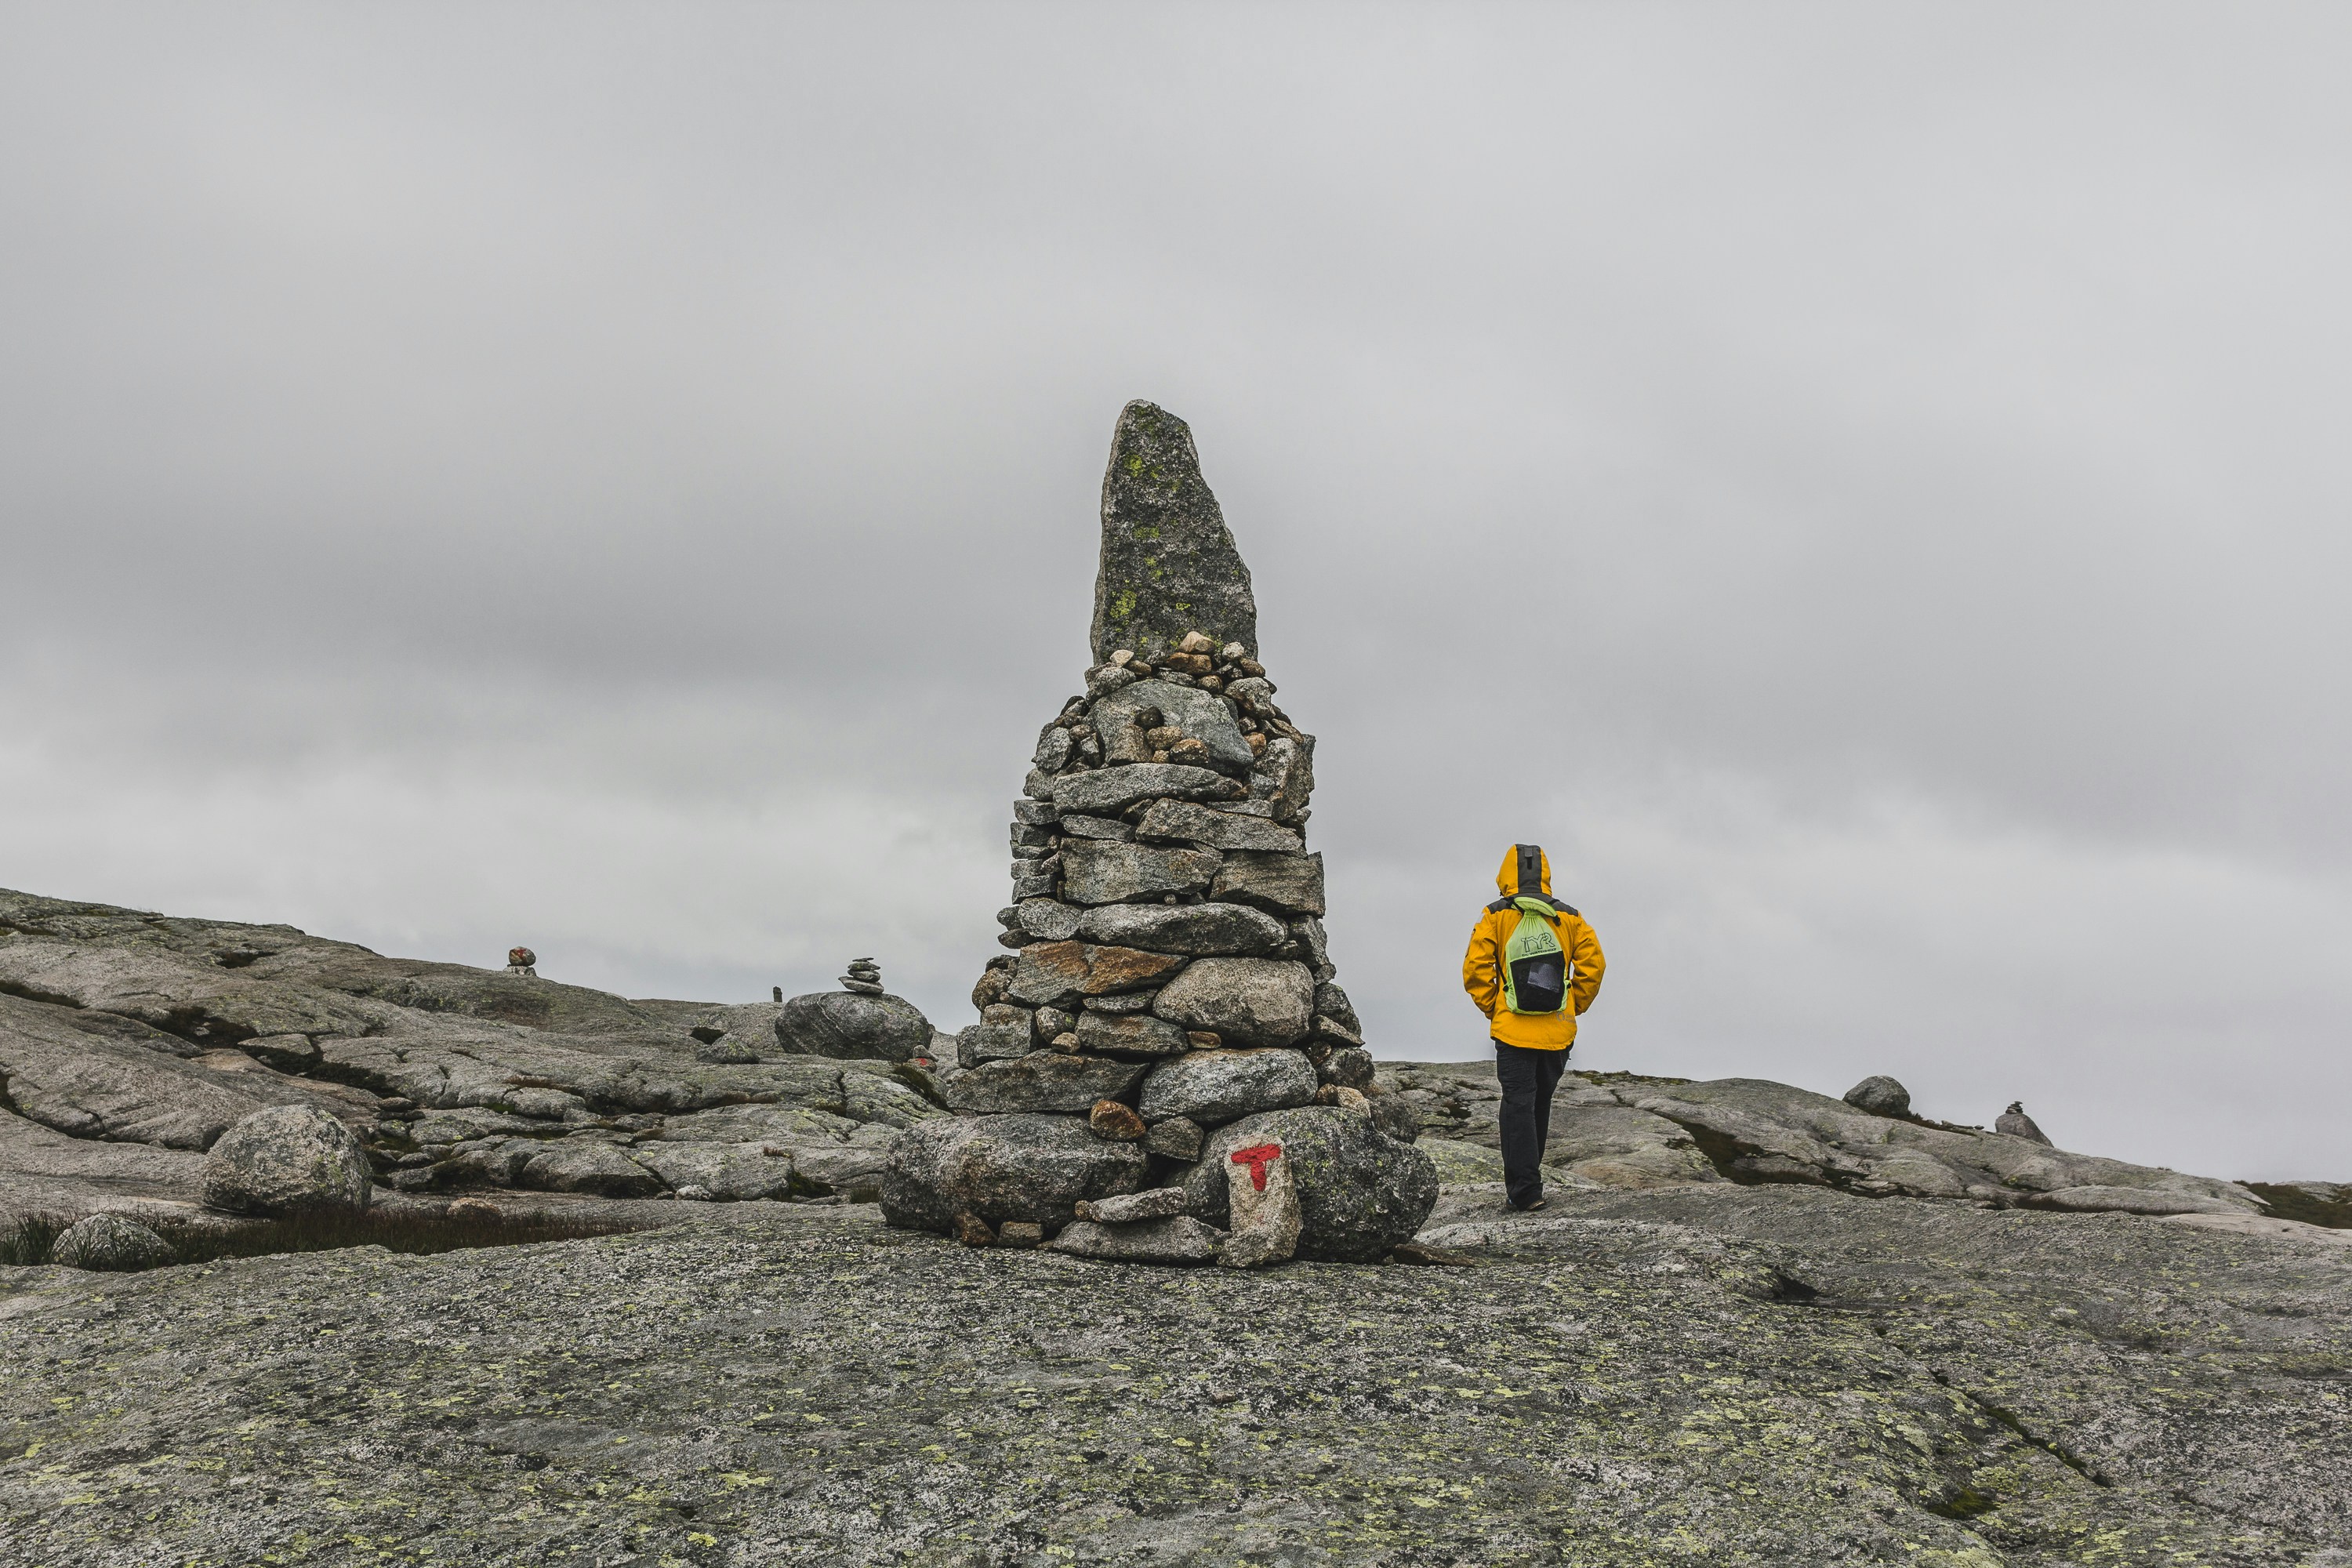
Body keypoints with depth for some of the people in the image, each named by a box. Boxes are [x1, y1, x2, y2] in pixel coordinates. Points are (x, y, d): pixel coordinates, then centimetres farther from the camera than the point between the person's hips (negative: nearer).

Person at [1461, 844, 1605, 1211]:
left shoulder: (1496, 917, -3)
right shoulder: (1568, 918, 5)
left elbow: (1475, 969, -8)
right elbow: (1593, 964, -1)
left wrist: (1492, 1009, 4)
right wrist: (1574, 1006, 9)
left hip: (1513, 1032, -3)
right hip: (1558, 1032, 3)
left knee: (1518, 1105, -2)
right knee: (1541, 1103, 19)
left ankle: (1525, 1190, -9)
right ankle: (1527, 1175, 32)